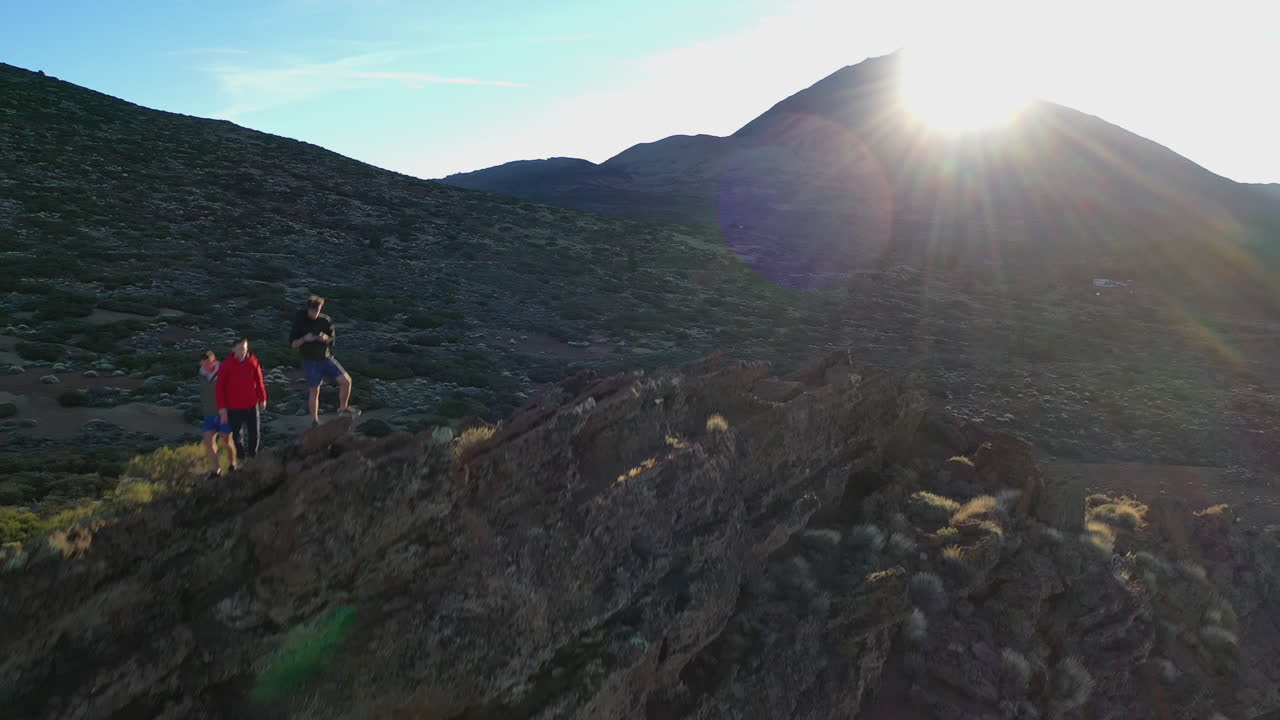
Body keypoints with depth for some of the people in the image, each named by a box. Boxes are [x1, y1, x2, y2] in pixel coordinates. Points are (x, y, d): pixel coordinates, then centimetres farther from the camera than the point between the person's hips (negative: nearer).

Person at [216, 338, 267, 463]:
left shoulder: (253, 361, -5)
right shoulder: (226, 365, -11)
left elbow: (259, 381, 5)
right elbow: (220, 387, -8)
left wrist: (262, 399, 9)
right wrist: (222, 408, -10)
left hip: (252, 404, 2)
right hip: (234, 407, -2)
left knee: (255, 432, 9)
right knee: (237, 434, 9)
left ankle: (252, 456, 29)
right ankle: (241, 458, 26)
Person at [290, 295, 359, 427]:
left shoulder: (326, 320, -2)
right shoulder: (300, 322, -8)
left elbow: (333, 339, 7)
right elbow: (293, 344, -6)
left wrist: (326, 338, -16)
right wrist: (304, 339, -25)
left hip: (327, 358, 3)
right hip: (311, 361, -3)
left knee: (346, 381, -6)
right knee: (314, 391, 1)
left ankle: (343, 408, 15)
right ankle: (315, 420, 17)